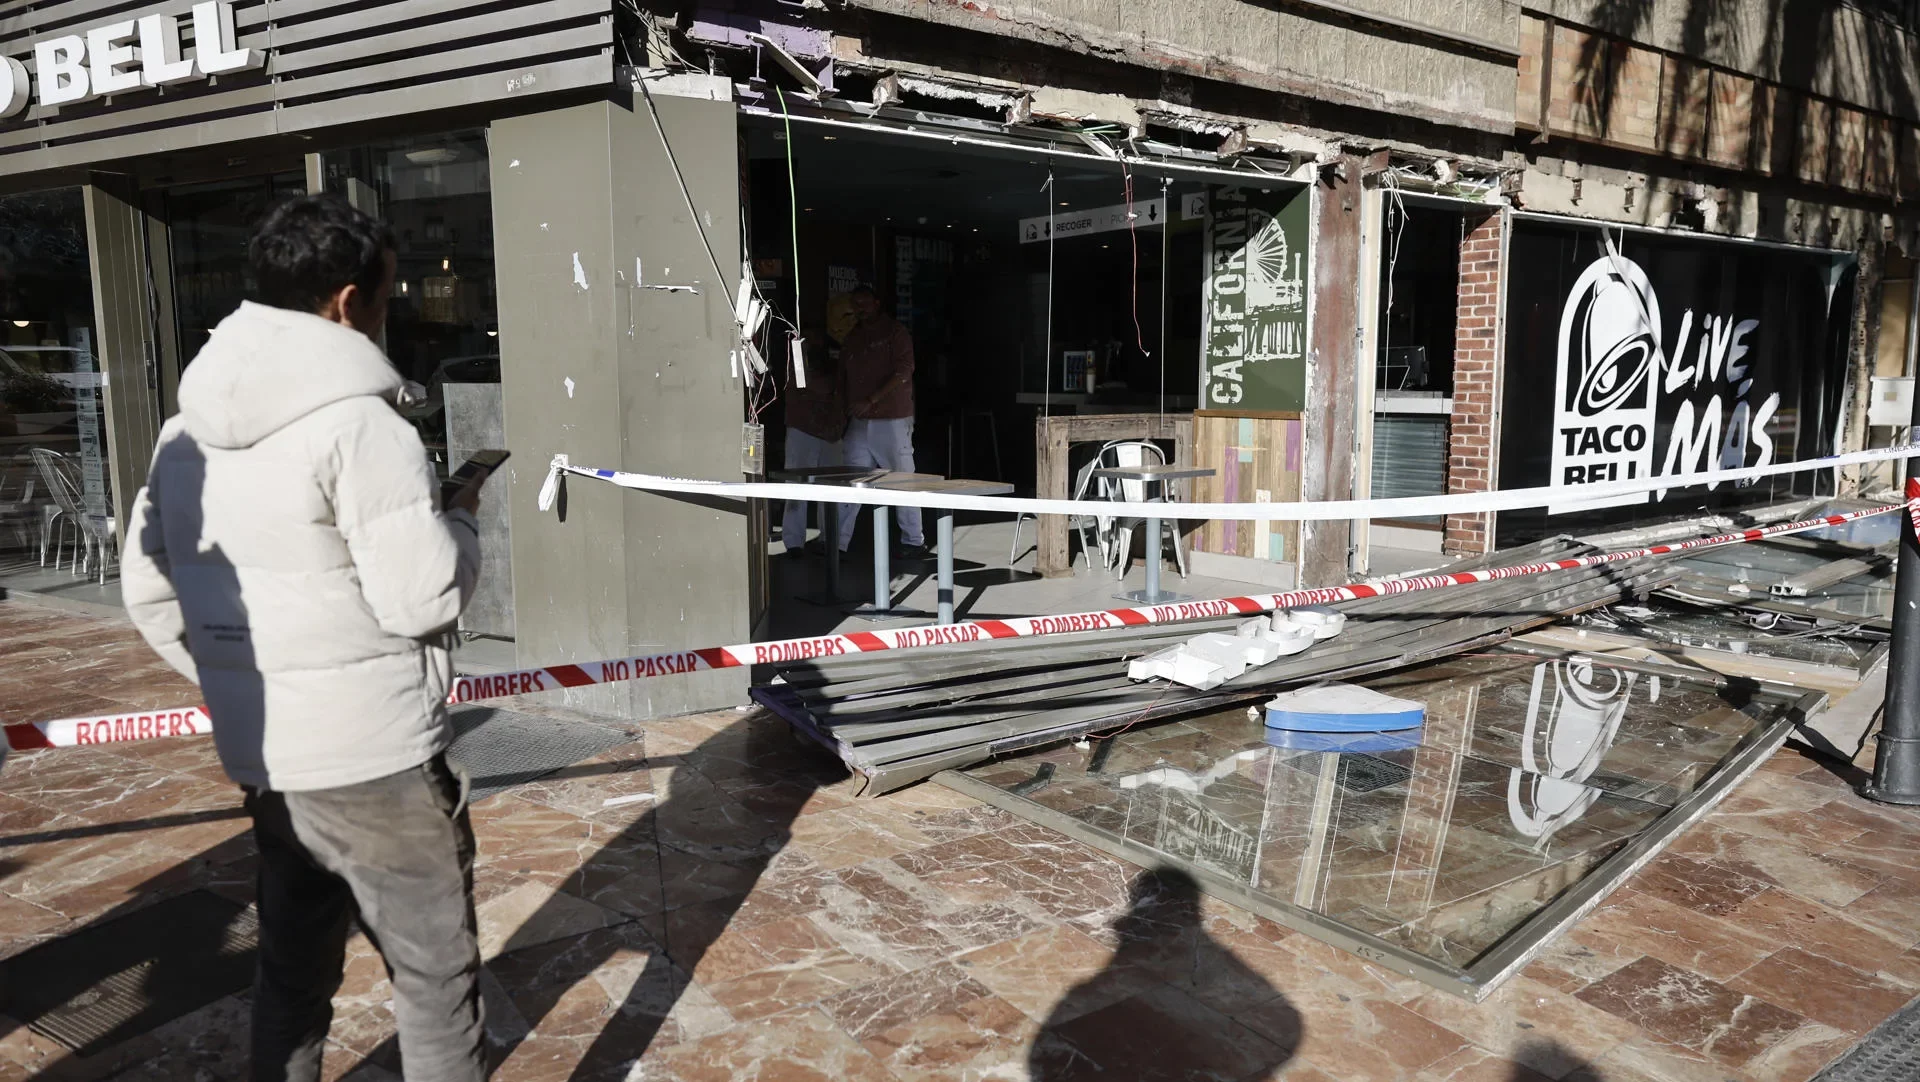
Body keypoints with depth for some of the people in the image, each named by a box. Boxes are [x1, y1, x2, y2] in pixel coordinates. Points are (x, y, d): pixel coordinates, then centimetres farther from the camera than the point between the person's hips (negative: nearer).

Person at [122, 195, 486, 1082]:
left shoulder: (187, 428, 8)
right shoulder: (359, 423, -18)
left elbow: (146, 590, 11)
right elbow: (421, 599, -20)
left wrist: (235, 683, 18)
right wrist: (458, 518, -2)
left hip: (261, 754, 8)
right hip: (373, 757, -8)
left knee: (291, 964, 22)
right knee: (435, 977, 7)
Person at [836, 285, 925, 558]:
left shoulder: (895, 332, -3)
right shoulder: (853, 338, 15)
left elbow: (903, 372, -14)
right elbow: (843, 378, 21)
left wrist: (871, 400, -19)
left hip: (893, 421, -5)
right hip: (860, 422, 6)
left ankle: (913, 541, 10)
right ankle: (838, 542, 6)